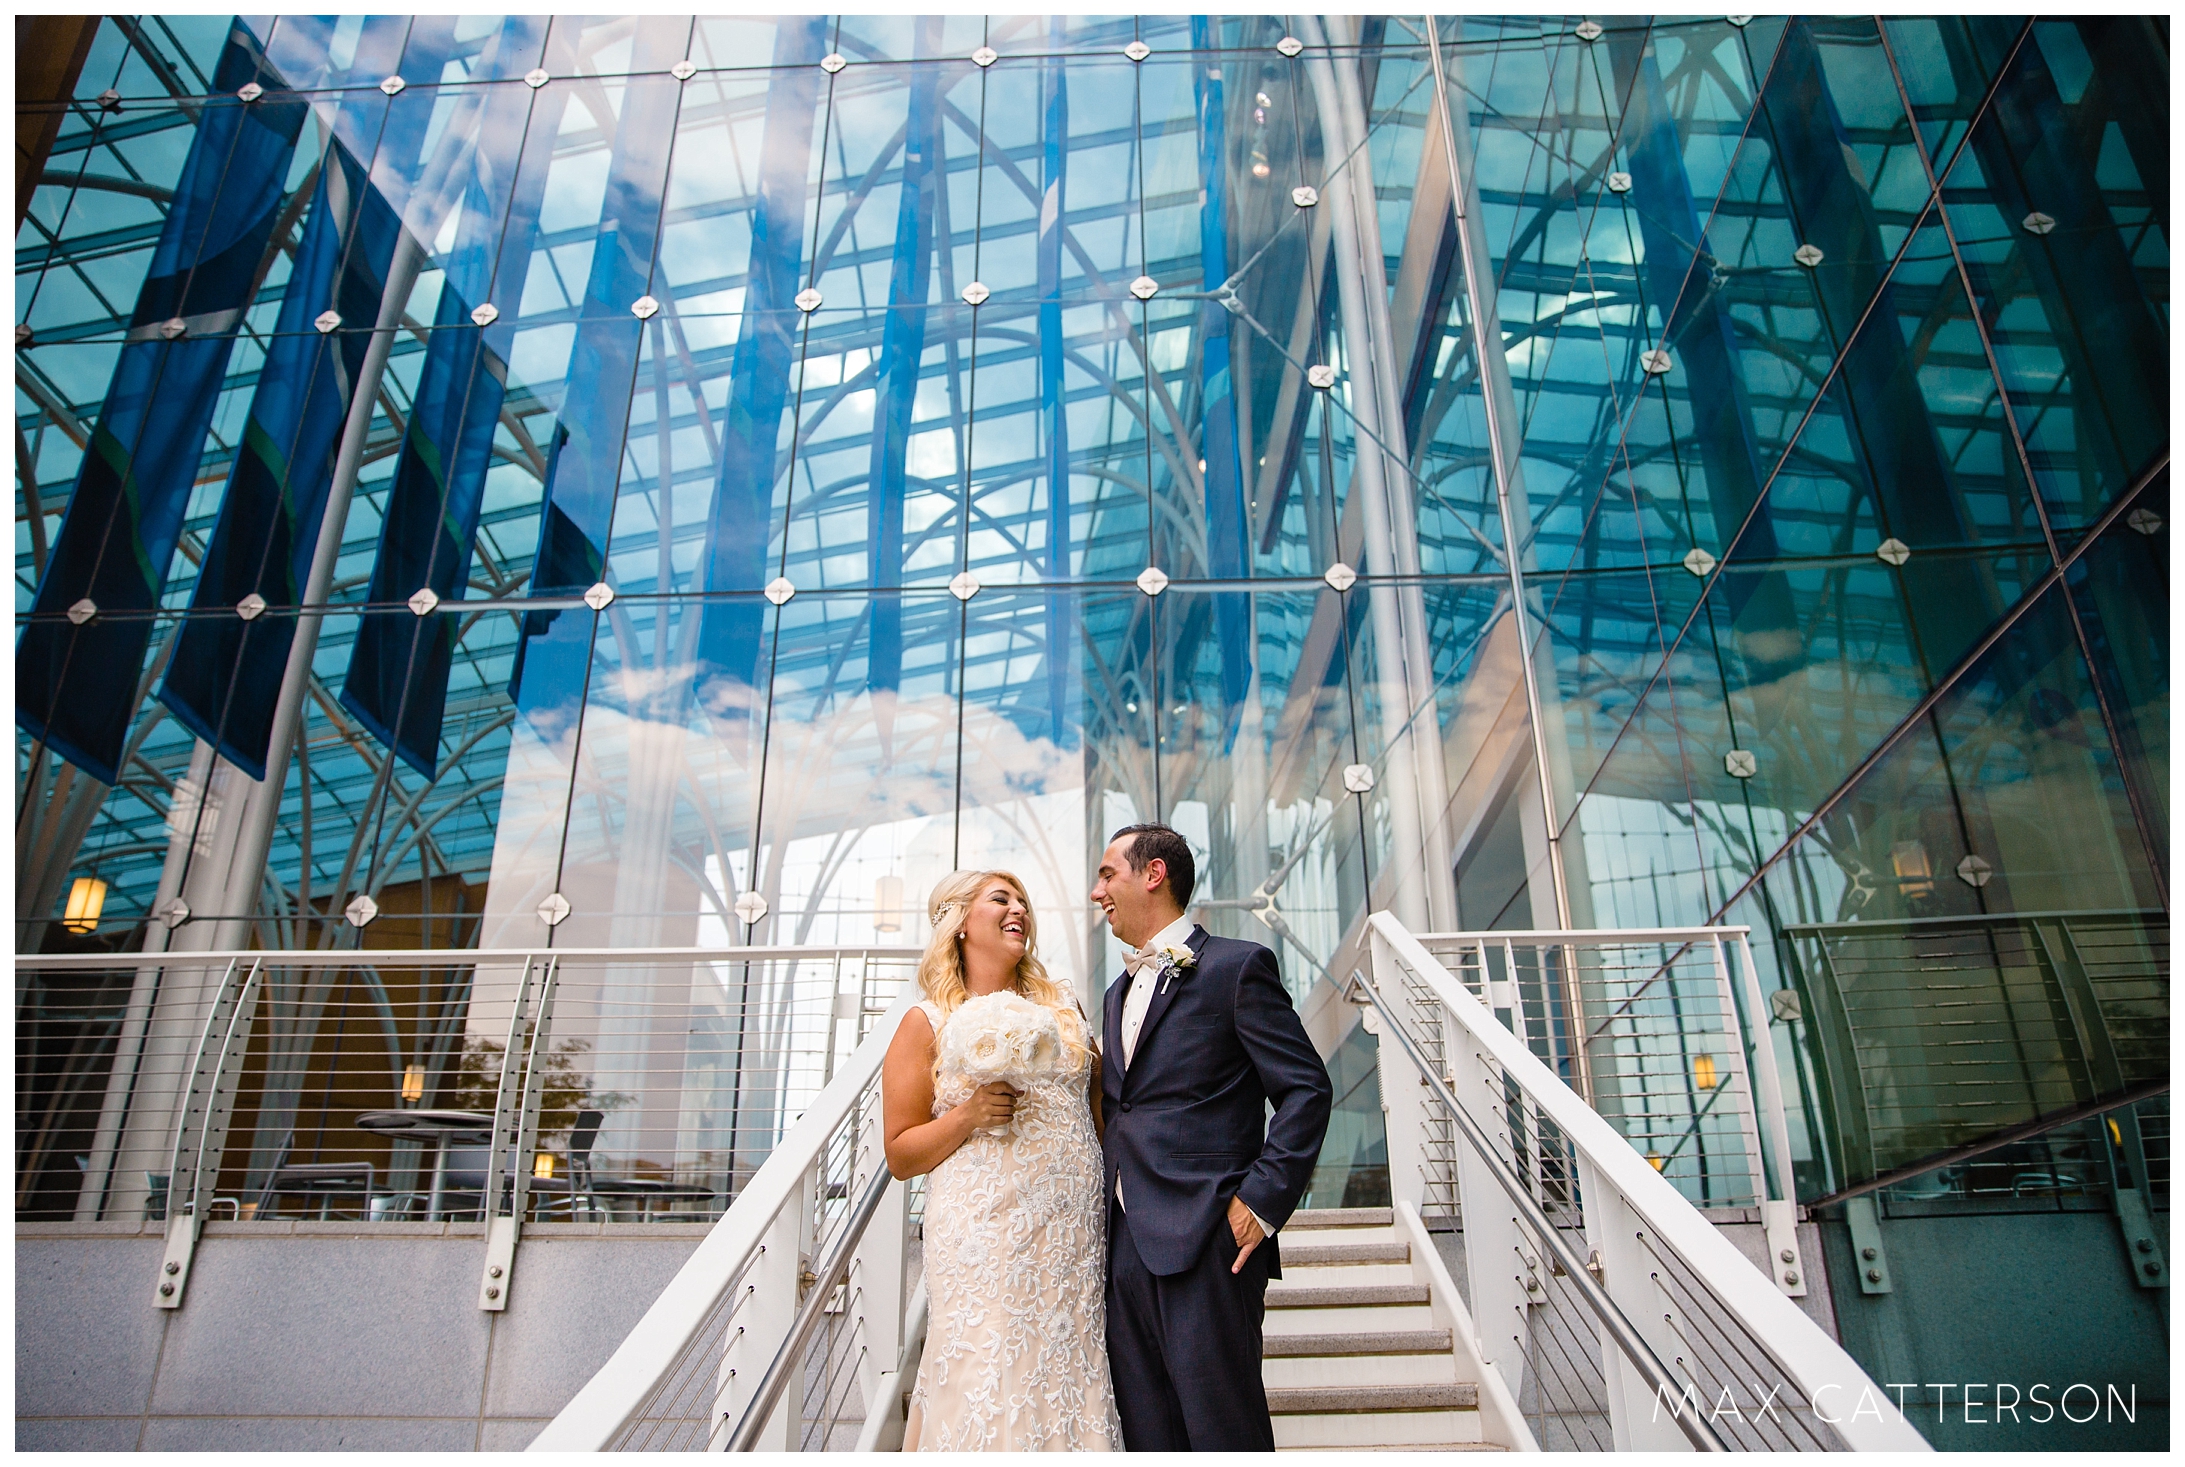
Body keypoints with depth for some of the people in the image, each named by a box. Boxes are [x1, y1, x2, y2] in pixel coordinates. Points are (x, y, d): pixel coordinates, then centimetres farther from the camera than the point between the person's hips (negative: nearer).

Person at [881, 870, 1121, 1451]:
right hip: (986, 1241, -3)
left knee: (1070, 1381, 5)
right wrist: (970, 1114, -14)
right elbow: (901, 1156, 1)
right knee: (989, 1391, -2)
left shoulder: (1062, 1004, 13)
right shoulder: (927, 1023, 1)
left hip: (1072, 1235, 4)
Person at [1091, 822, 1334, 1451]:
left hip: (1205, 1244, -7)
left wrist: (1262, 1202, -15)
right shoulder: (1118, 993, 21)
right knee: (1147, 1436, 12)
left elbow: (1307, 1089, -8)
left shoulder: (1236, 966, -4)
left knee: (1223, 1433, -1)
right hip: (1126, 1247, 8)